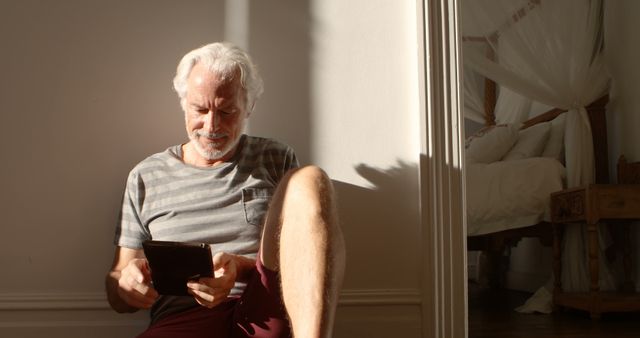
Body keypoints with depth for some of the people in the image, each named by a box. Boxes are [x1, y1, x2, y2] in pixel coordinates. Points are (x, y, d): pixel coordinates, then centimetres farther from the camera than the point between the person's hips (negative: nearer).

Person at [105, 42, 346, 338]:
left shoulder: (276, 161, 16)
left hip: (268, 312, 1)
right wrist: (127, 284, -8)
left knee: (309, 180, -23)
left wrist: (241, 268, -10)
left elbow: (299, 259, 11)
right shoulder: (146, 177, 17)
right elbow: (116, 296, 18)